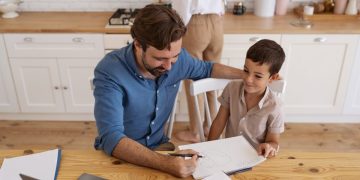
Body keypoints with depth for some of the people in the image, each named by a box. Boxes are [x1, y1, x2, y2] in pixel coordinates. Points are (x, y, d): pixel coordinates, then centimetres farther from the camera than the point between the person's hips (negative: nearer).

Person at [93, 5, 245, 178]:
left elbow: (205, 69, 11)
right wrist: (165, 163, -44)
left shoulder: (176, 57, -10)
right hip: (117, 155, -4)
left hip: (158, 145, 5)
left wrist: (246, 74, 8)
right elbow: (111, 138, -33)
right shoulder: (109, 72, -26)